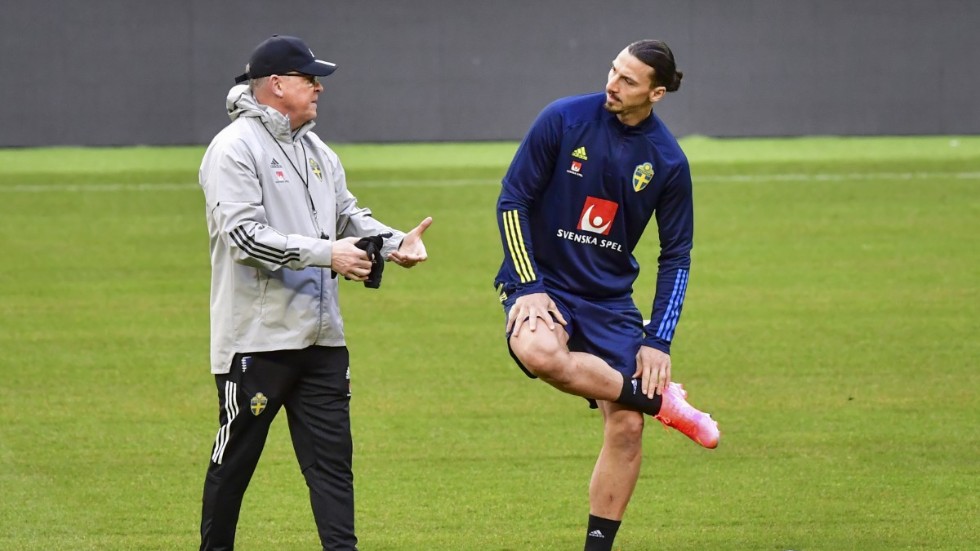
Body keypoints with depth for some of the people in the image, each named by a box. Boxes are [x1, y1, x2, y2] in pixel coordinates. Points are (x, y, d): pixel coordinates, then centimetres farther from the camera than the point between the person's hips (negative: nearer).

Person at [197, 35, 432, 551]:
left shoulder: (317, 152, 16)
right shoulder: (235, 149, -11)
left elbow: (349, 216, 17)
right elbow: (246, 236, -21)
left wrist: (395, 242, -3)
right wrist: (325, 253, -25)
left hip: (320, 335, 8)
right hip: (256, 337, -7)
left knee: (332, 457, 3)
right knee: (235, 458, 2)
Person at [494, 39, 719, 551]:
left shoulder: (667, 161, -3)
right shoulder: (563, 119, -10)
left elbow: (676, 256, 5)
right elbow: (512, 200, -5)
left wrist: (658, 340, -3)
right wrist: (528, 287, -14)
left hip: (610, 298, 2)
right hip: (542, 284, -2)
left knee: (626, 426, -6)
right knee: (539, 351, -36)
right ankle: (661, 401, -18)